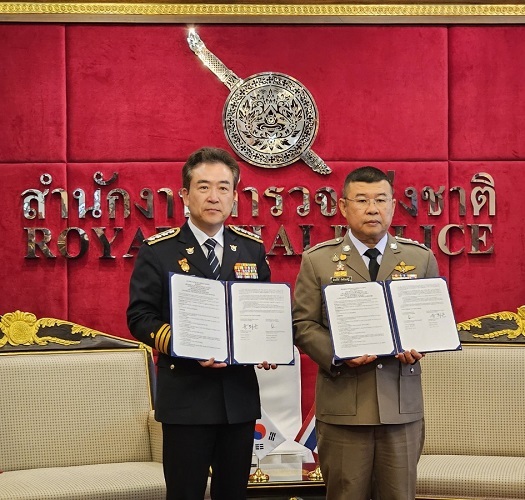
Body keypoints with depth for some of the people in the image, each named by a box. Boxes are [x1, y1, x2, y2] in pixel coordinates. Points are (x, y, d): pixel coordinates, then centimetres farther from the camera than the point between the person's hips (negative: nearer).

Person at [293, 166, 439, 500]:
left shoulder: (421, 258, 9)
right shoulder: (318, 260, 4)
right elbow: (303, 324, 1)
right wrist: (336, 355, -16)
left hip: (403, 404, 2)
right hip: (342, 406, -1)